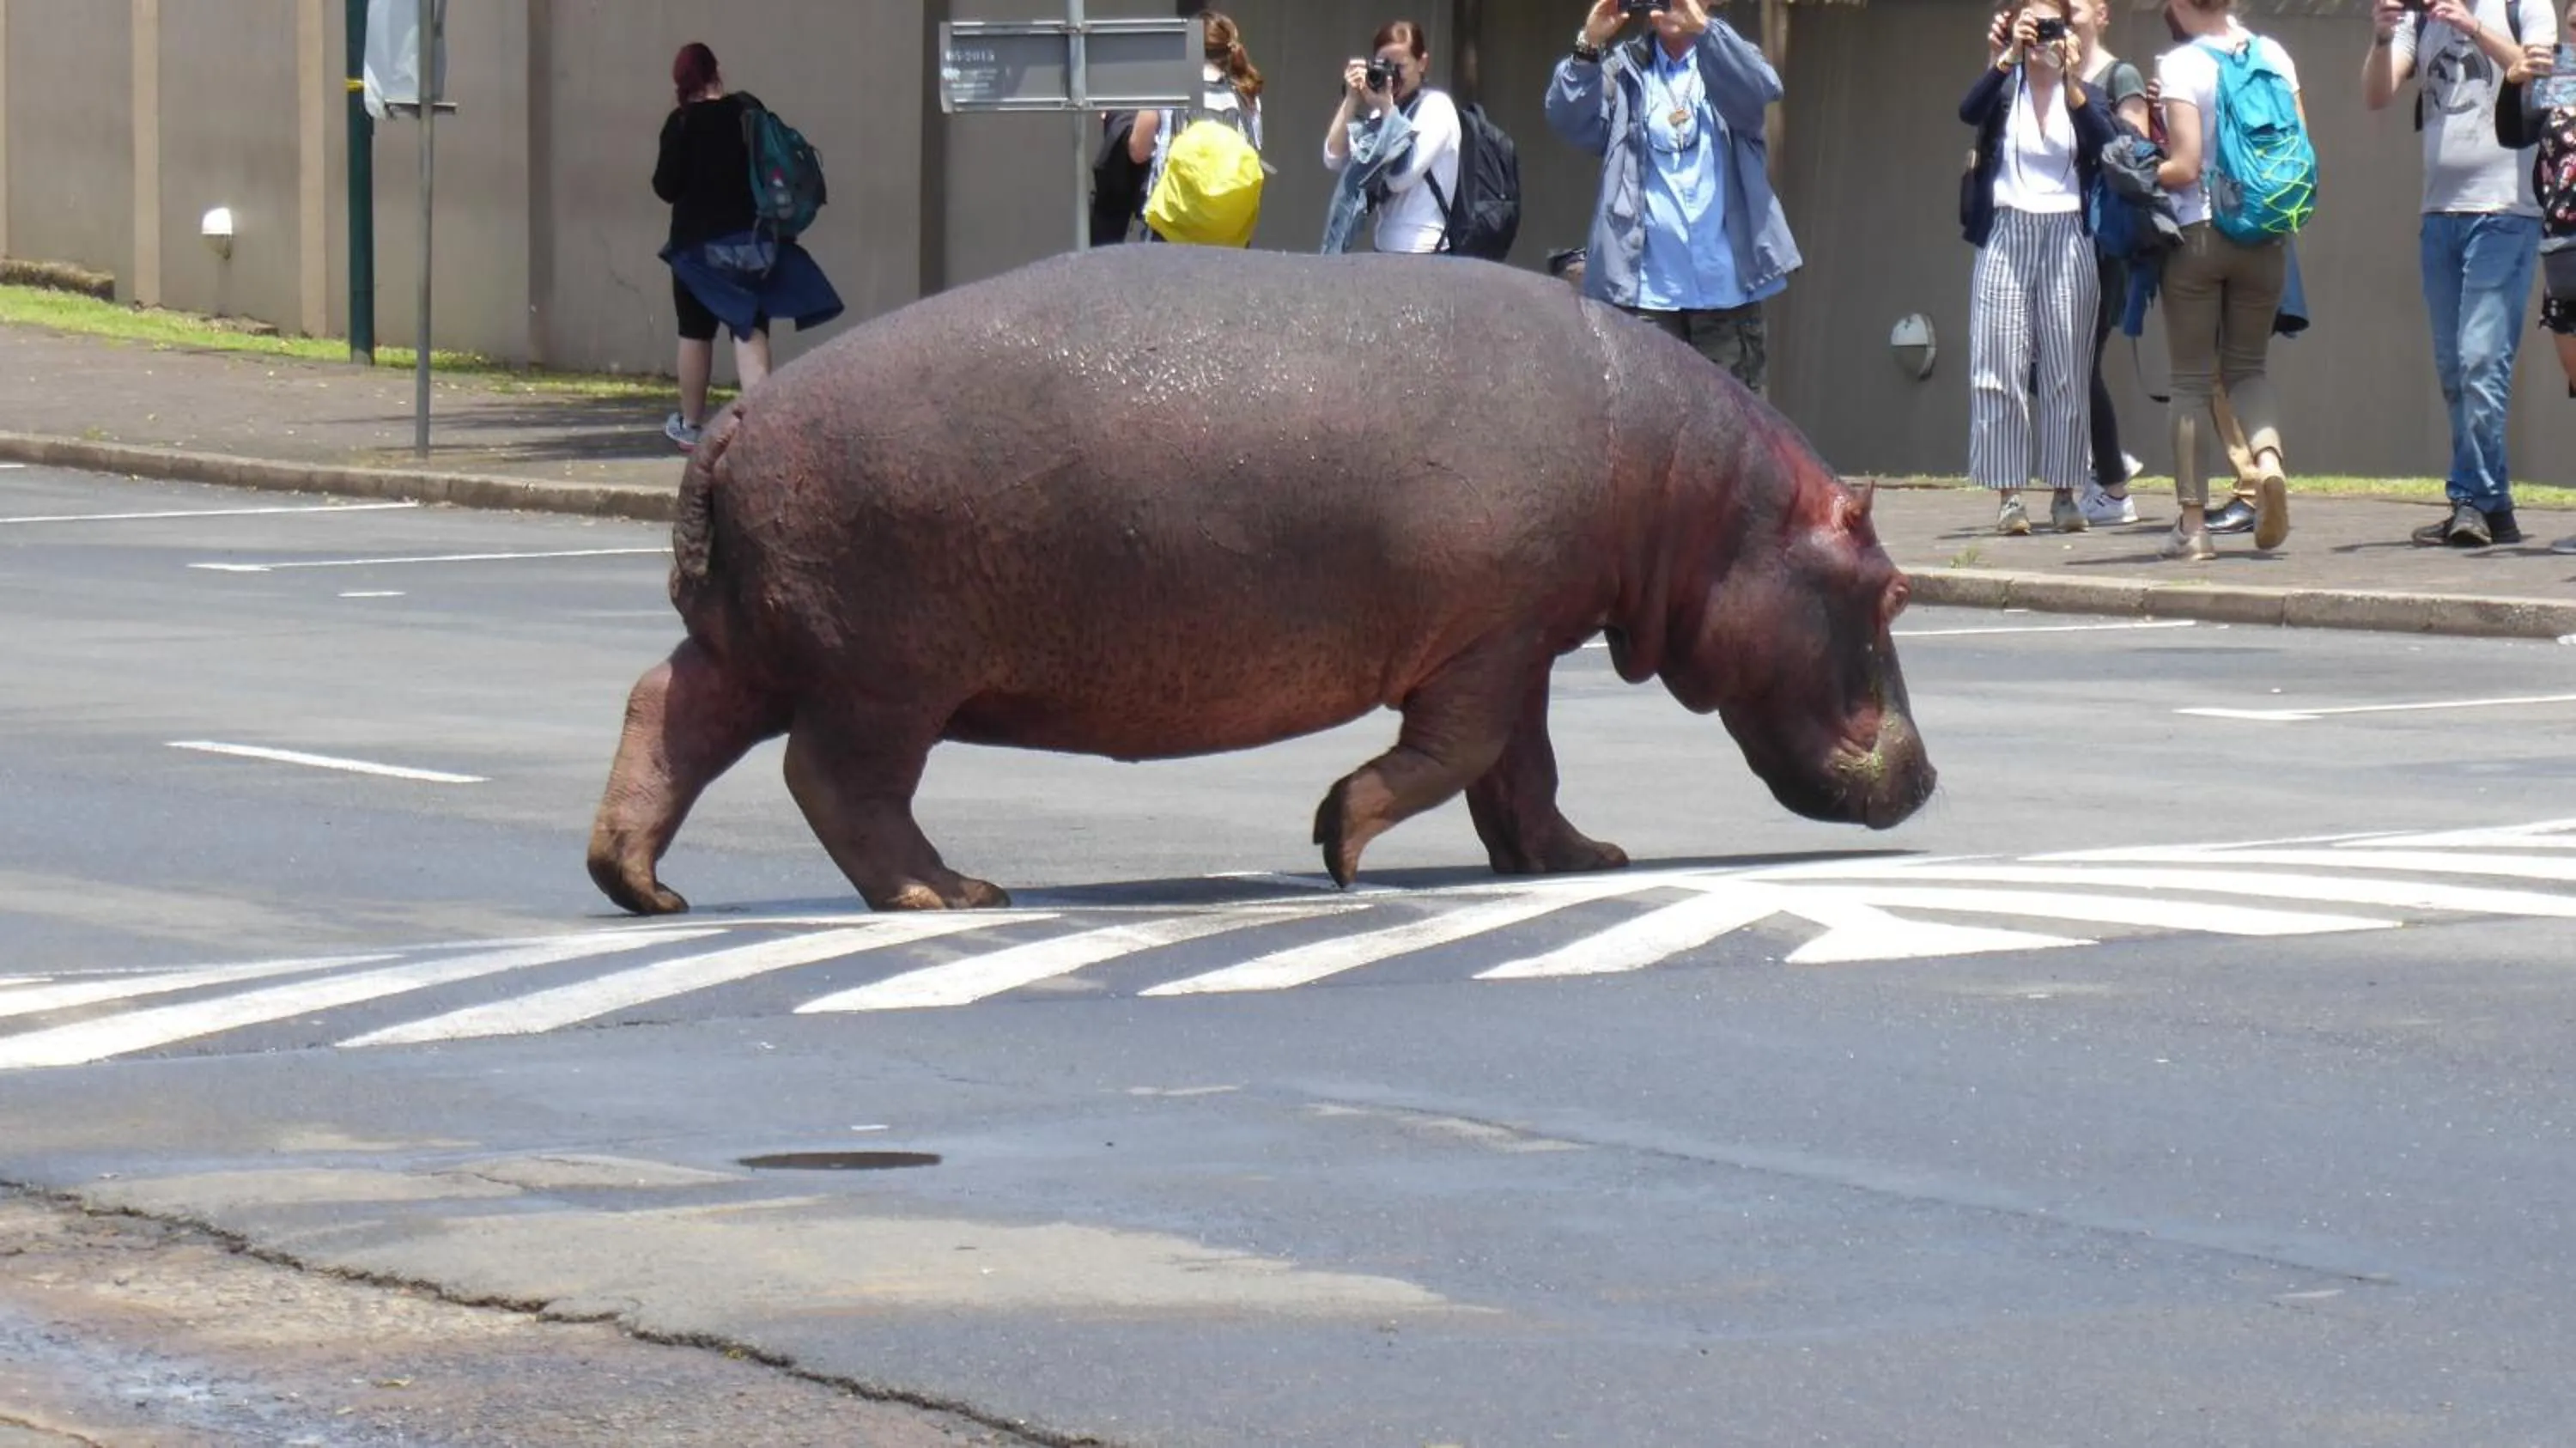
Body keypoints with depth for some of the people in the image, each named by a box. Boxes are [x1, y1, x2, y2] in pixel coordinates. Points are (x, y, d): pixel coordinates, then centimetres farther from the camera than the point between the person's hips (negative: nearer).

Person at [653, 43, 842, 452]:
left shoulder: (682, 123, -11)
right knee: (751, 330, -2)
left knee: (696, 333, 13)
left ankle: (691, 424, 25)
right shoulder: (749, 111, 1)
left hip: (700, 243, -3)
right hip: (753, 239, 3)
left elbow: (666, 187, -11)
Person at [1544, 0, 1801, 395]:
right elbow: (1568, 121, -3)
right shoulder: (1625, 70, 12)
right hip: (1645, 288, 0)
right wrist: (1588, 48, -17)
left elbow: (1760, 91, -13)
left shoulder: (1729, 59, 10)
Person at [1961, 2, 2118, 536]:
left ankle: (2064, 493, 4)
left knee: (2065, 369, 0)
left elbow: (2106, 146, -10)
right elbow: (1969, 112, -15)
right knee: (2001, 368, -6)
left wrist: (2071, 81, -18)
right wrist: (2009, 54, -24)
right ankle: (2008, 496, -5)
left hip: (2066, 237, 1)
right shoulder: (2004, 88, 7)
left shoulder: (2082, 93, 9)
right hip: (2007, 236, -1)